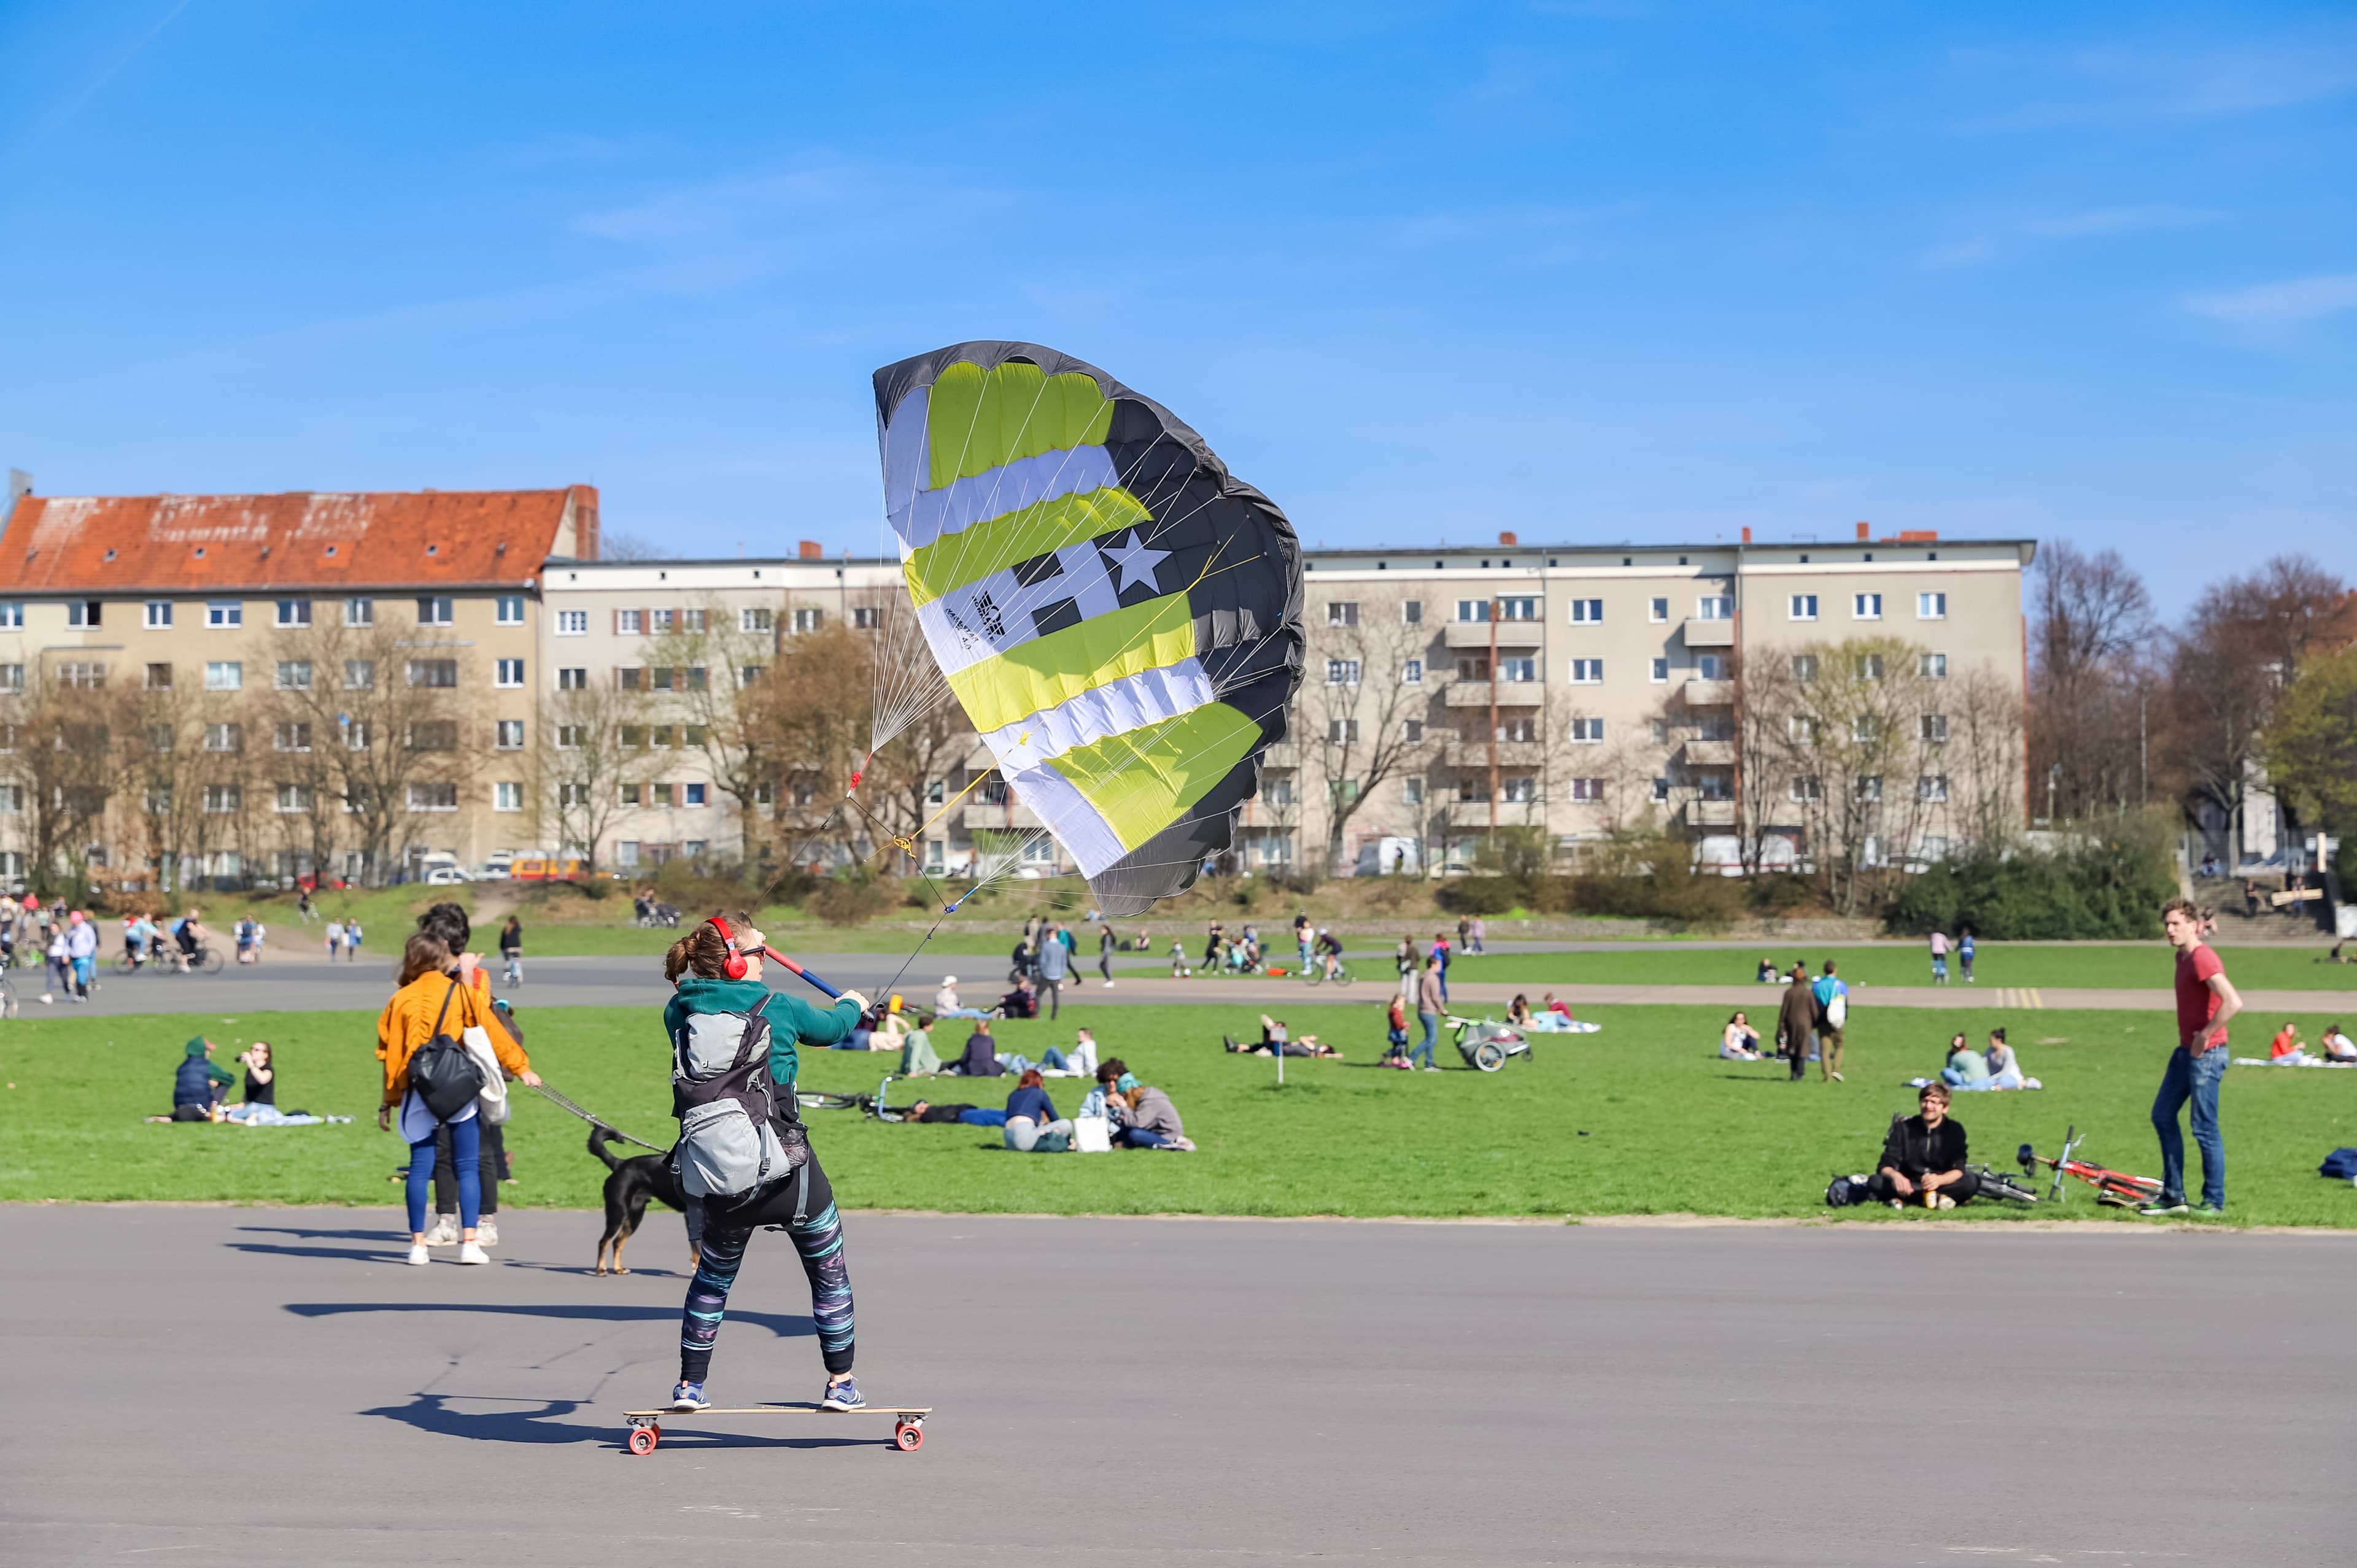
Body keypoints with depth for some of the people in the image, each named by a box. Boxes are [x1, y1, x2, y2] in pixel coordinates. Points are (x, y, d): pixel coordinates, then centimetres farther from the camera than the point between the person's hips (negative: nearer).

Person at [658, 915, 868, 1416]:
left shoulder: (680, 1012, -1)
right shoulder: (778, 1007, -8)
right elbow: (829, 1028, 12)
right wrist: (852, 1004, 35)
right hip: (787, 1169, -3)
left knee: (712, 1276, 24)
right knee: (830, 1272, 14)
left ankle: (690, 1385, 25)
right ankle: (840, 1384, 17)